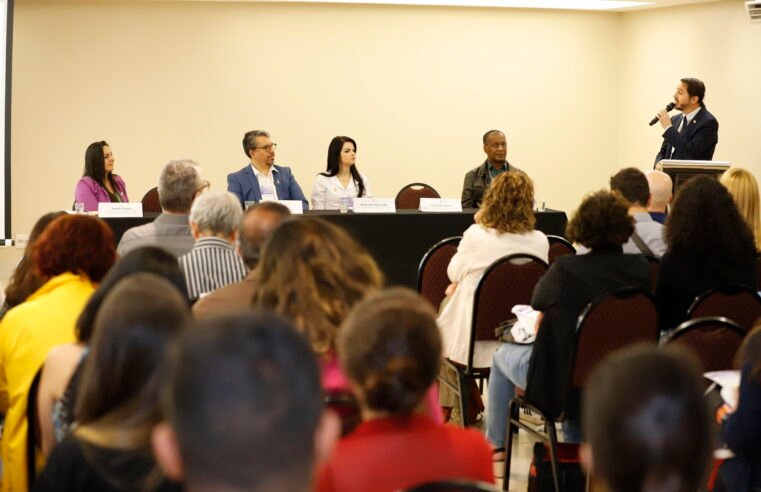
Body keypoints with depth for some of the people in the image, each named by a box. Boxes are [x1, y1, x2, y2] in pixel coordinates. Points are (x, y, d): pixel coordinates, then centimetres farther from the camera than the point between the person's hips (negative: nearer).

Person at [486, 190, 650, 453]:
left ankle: (495, 443, 42)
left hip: (558, 383, -4)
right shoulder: (642, 269, -12)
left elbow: (537, 301, 0)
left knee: (503, 355, 27)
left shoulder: (565, 269, -21)